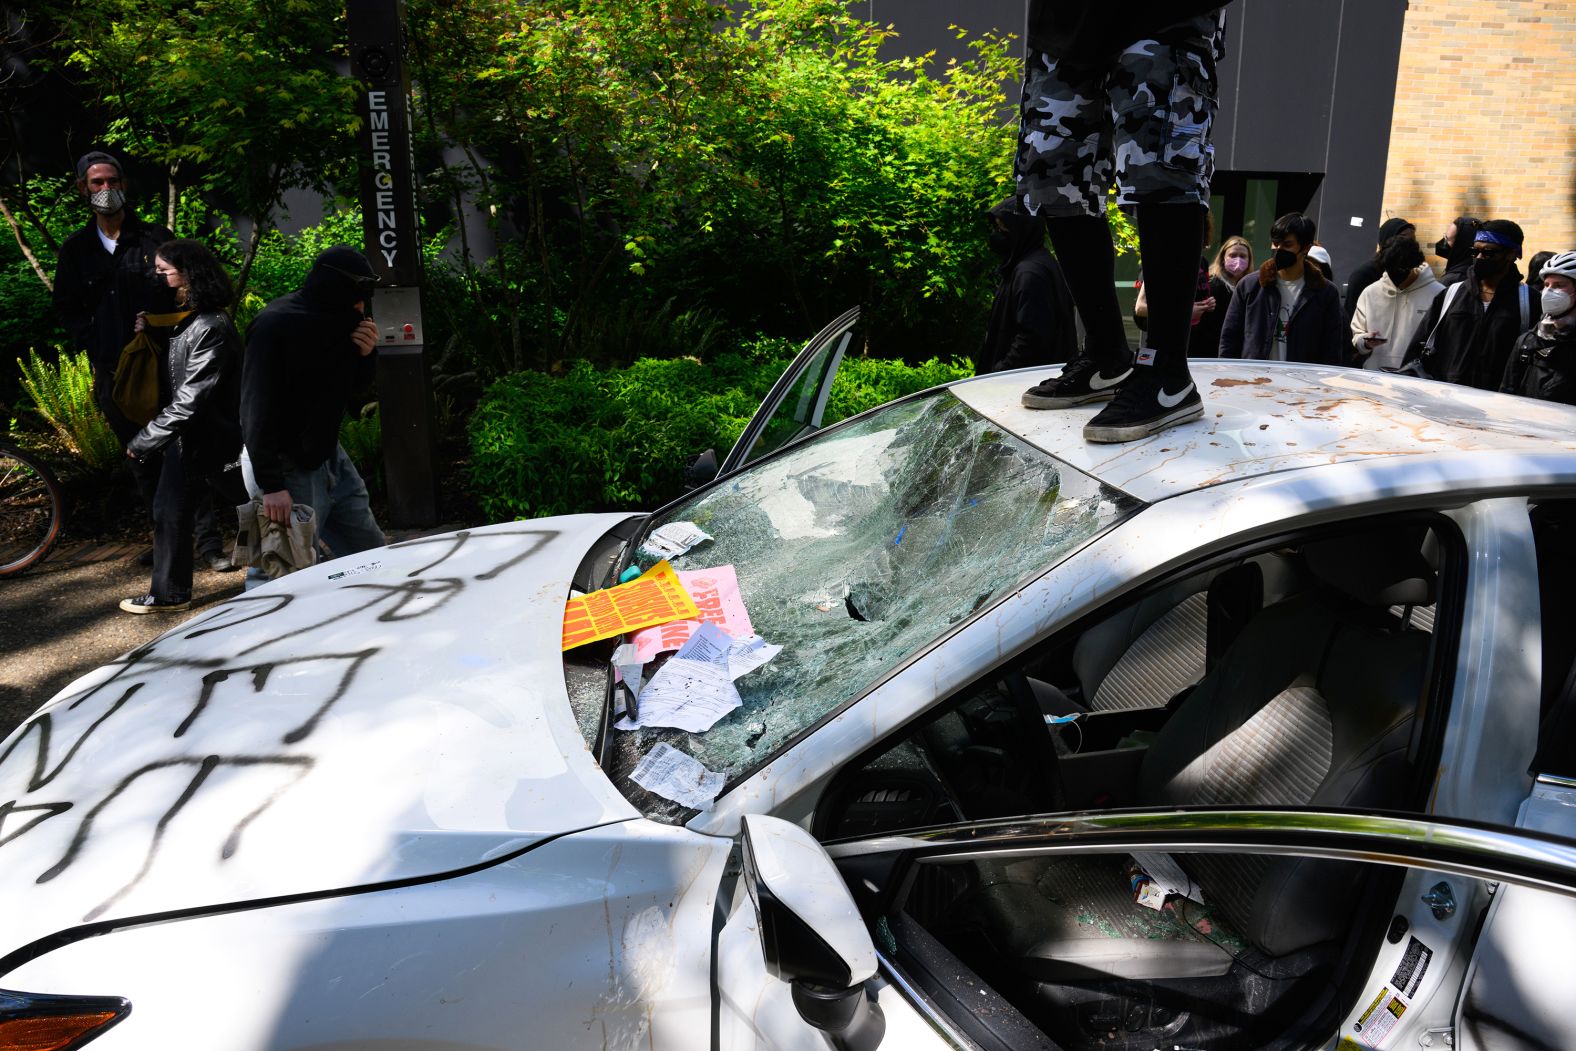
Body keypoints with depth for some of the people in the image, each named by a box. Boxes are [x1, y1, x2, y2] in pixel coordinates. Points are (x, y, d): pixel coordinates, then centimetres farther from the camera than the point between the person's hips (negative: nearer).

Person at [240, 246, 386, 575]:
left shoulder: (336, 320, 5)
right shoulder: (275, 325, -19)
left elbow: (349, 388, 17)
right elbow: (257, 410, -24)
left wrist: (363, 356, -5)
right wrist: (270, 485, -27)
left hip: (329, 457, 9)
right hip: (286, 468, -8)